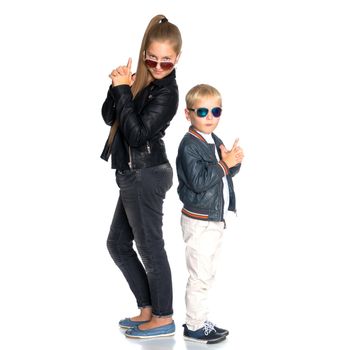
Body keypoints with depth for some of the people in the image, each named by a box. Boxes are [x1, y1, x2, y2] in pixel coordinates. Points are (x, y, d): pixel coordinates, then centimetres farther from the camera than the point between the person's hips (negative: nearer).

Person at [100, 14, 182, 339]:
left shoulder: (166, 92, -15)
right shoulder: (142, 81, 8)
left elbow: (137, 134, -22)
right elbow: (109, 117, 9)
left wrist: (124, 90, -20)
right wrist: (118, 87, -8)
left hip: (146, 177, -9)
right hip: (135, 176, 9)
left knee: (150, 248, 1)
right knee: (117, 244, 17)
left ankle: (163, 318, 16)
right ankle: (148, 309, 27)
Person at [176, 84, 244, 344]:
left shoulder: (215, 141, 10)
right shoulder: (190, 145, -17)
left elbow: (227, 173, 14)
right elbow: (198, 181, -26)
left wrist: (234, 161, -7)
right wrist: (224, 165, -23)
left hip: (216, 220, 9)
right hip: (199, 222, -9)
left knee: (207, 275, 18)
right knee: (200, 277, -2)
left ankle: (200, 320, 29)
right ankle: (194, 328, 9)